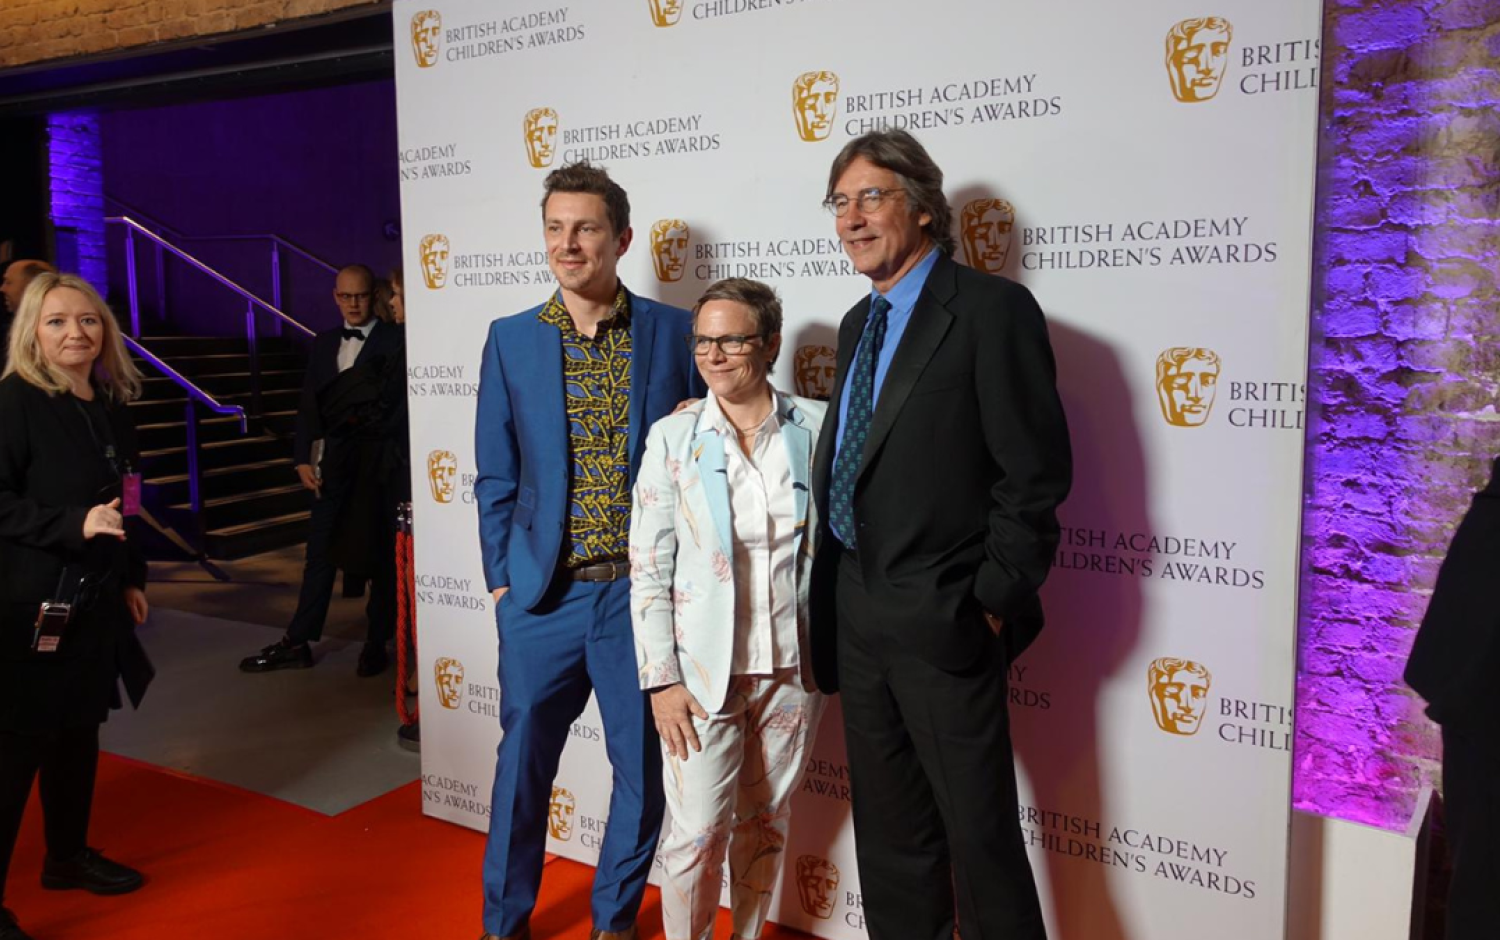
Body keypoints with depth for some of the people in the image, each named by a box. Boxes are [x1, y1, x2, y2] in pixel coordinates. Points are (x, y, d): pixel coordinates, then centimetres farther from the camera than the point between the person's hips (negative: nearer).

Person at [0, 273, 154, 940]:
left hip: (91, 603, 7)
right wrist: (73, 525, -25)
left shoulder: (110, 409, 9)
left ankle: (68, 856, 35)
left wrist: (130, 578, 20)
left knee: (80, 730, 17)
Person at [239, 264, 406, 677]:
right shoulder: (324, 342, 12)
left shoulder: (396, 339, -3)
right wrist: (304, 457, 2)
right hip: (336, 458, 5)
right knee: (321, 550, 8)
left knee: (382, 553, 6)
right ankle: (298, 643, 14)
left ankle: (377, 644, 16)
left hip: (380, 461, -4)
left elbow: (399, 400, -8)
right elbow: (309, 403, 10)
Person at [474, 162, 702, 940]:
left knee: (644, 765, 11)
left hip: (644, 591, 0)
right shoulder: (511, 339, 2)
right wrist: (500, 578, 3)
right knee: (523, 761, 13)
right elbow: (496, 476, 7)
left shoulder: (673, 332, -1)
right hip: (543, 594, 1)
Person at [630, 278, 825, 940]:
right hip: (704, 670, -1)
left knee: (766, 825, 15)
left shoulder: (815, 426, -2)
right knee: (698, 835, 2)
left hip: (792, 667, 2)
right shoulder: (673, 437, -4)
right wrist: (661, 679, -7)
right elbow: (647, 568, -3)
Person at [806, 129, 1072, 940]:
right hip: (857, 620, 8)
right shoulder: (859, 323, 13)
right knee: (889, 829, 18)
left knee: (980, 832, 3)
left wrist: (995, 601, -14)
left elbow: (1035, 472, -14)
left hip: (941, 621, -7)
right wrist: (835, 596, 12)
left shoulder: (991, 309, -11)